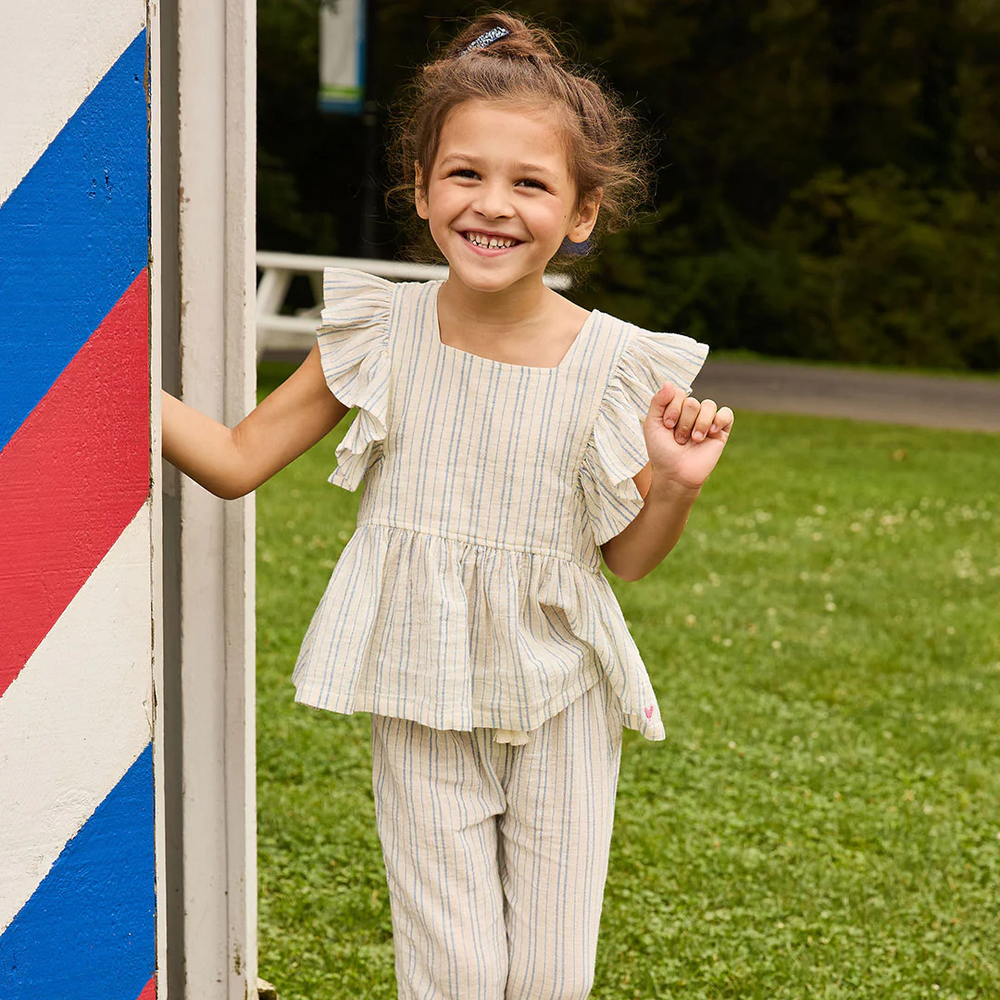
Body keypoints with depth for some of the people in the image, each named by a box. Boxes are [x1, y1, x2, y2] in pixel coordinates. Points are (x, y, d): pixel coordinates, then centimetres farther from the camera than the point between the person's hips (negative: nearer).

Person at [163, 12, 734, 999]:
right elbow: (237, 458, 1)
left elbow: (629, 557, 4)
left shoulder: (613, 365, -9)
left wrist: (676, 485, -16)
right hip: (422, 701, 0)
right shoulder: (382, 334, -7)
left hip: (559, 700, 0)